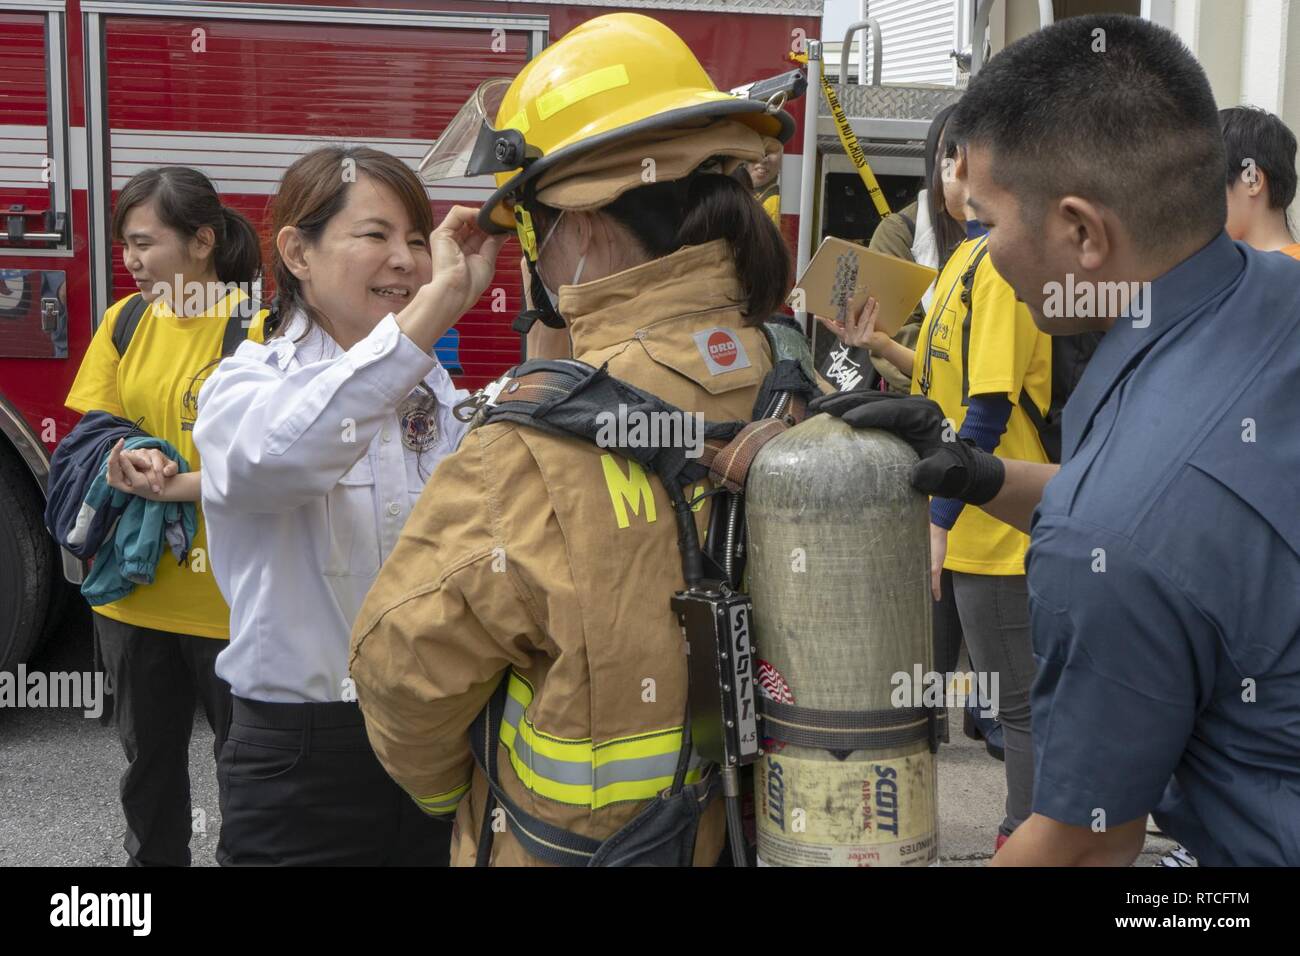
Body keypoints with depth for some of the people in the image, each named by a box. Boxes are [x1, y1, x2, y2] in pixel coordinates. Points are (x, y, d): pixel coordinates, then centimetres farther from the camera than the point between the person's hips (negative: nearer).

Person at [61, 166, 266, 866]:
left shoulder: (257, 326, -11)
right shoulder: (124, 321, 6)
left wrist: (178, 486, -27)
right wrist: (126, 462, -18)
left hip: (225, 597, -5)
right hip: (133, 589, 5)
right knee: (148, 757, 20)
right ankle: (152, 857, 37)